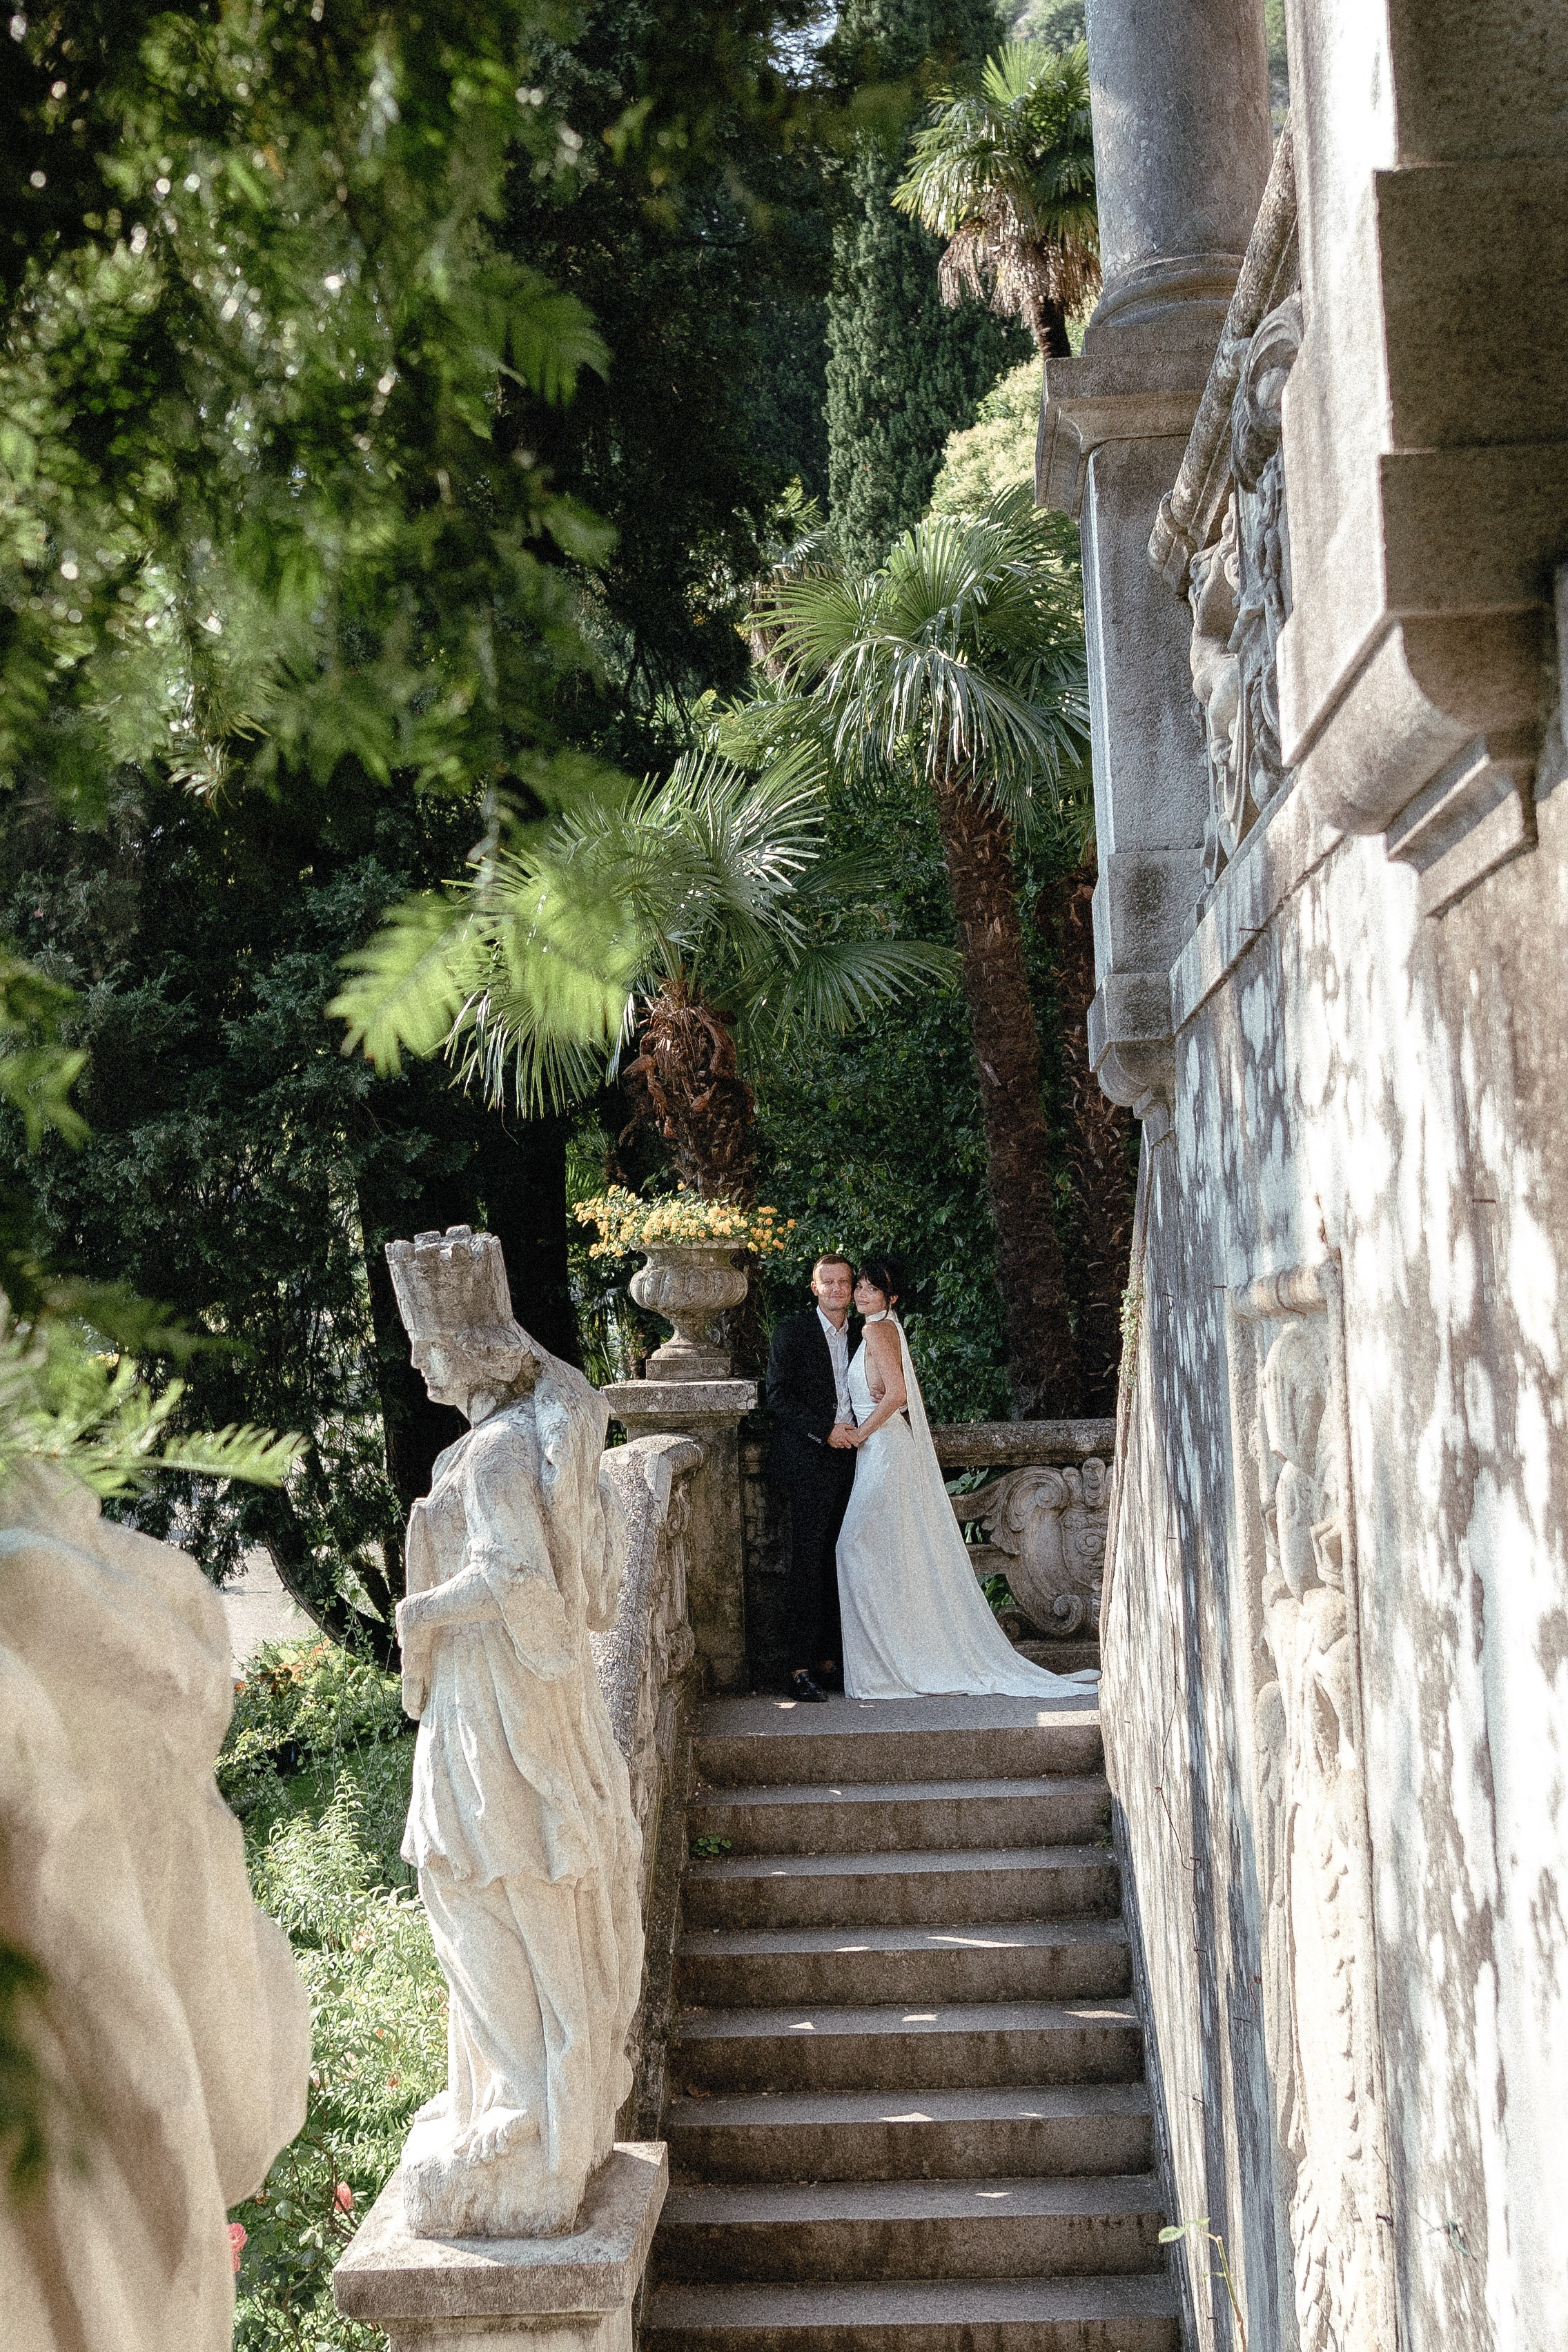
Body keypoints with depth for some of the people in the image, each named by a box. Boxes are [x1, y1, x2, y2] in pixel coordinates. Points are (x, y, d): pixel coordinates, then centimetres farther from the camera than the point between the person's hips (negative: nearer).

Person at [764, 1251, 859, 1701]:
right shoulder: (792, 1331, -1)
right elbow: (778, 1396, -8)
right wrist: (825, 1428, -15)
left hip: (847, 1457, 5)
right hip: (809, 1461, -5)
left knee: (836, 1563, 5)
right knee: (808, 1562, -8)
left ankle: (827, 1659, 10)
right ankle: (802, 1667, -8)